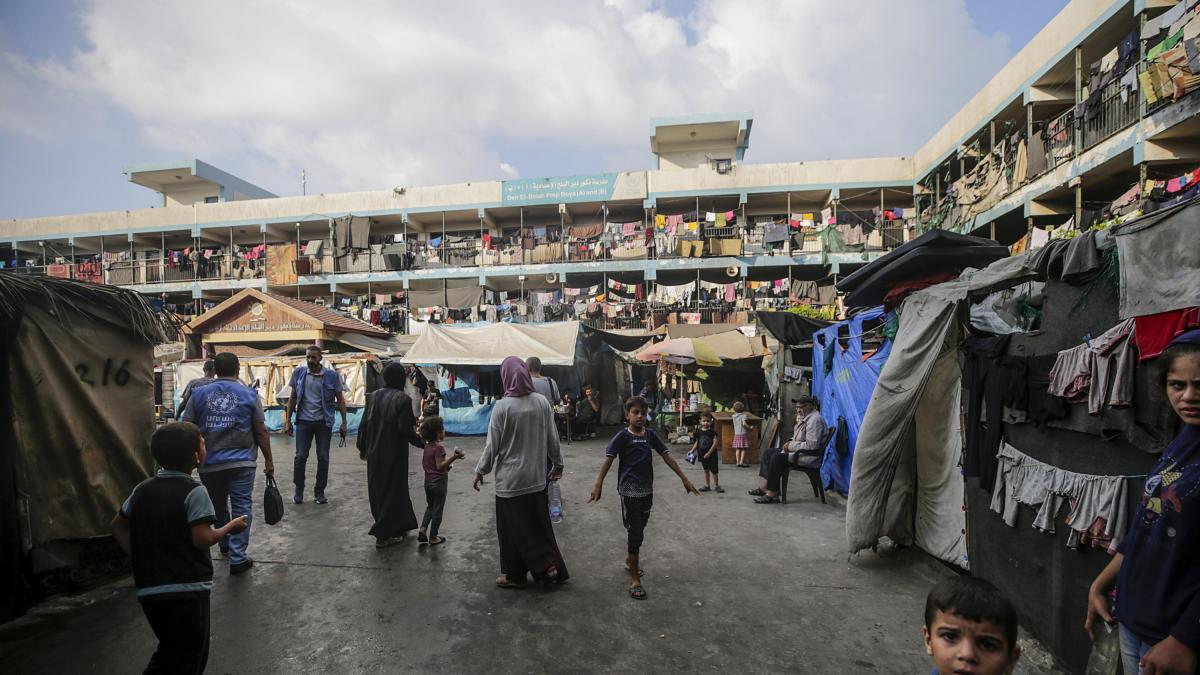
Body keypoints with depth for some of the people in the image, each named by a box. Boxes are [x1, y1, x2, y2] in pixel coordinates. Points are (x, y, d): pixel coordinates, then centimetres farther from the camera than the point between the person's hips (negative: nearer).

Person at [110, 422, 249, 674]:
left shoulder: (142, 489, 5)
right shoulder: (194, 491, -16)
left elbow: (118, 526, 13)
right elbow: (202, 539, -21)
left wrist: (139, 557, 15)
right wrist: (231, 527, -5)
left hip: (149, 590, 7)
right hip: (187, 590, -7)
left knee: (169, 652, 26)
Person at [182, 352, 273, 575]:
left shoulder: (198, 394, 3)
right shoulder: (249, 395, -2)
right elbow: (261, 432, -2)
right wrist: (269, 461, 6)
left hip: (209, 464, 3)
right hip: (241, 462, -3)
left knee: (217, 507, 21)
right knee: (241, 508, 2)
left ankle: (225, 545, 39)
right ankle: (237, 558, -2)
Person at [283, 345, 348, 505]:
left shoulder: (332, 375, -3)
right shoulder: (299, 373, 2)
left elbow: (340, 399, 2)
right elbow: (293, 398, 9)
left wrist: (344, 422, -2)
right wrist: (288, 420, 6)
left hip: (324, 422, -1)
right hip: (303, 421, 1)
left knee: (323, 458, 4)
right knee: (300, 456, -1)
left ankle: (319, 492, 16)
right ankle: (299, 490, 18)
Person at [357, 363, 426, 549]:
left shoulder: (374, 396, 4)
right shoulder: (403, 399, -14)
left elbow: (364, 424, 7)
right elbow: (405, 429, -20)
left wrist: (362, 447, 18)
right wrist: (422, 443, -8)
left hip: (374, 454, 6)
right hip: (394, 455, -6)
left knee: (378, 490, 17)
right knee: (392, 491, 6)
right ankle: (383, 535, 10)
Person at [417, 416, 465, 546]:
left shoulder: (427, 446, 5)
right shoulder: (439, 447, -21)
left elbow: (424, 465, 12)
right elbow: (440, 466, -24)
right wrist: (454, 457, -32)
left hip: (428, 481, 8)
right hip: (439, 482, -8)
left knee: (430, 506, 23)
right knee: (437, 510, 4)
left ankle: (422, 530, 12)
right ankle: (433, 537, 12)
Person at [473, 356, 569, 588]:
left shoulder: (502, 406, -16)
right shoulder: (542, 402, -6)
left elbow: (492, 444, -10)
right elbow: (552, 439, 2)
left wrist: (480, 471, 4)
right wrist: (557, 463, 16)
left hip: (510, 478, -4)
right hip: (537, 477, 4)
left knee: (513, 527, 10)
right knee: (538, 523, 17)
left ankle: (514, 574, 22)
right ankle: (551, 566, 19)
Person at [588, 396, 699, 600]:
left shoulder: (650, 435, 3)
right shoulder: (623, 436, -11)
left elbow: (667, 456, 5)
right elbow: (608, 460, -16)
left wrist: (684, 479, 4)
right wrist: (598, 485, -26)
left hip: (647, 490, 5)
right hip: (629, 491, -5)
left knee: (639, 529, 19)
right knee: (635, 531, -4)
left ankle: (630, 559, 44)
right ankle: (634, 579, 5)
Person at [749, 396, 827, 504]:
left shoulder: (814, 419, -19)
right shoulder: (806, 417, 16)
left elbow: (811, 445, -26)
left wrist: (791, 446, -18)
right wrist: (790, 444, 3)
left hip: (809, 456, -11)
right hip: (799, 451, 11)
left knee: (777, 457, -27)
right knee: (768, 453, 4)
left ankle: (772, 493, -22)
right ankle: (765, 485, -2)